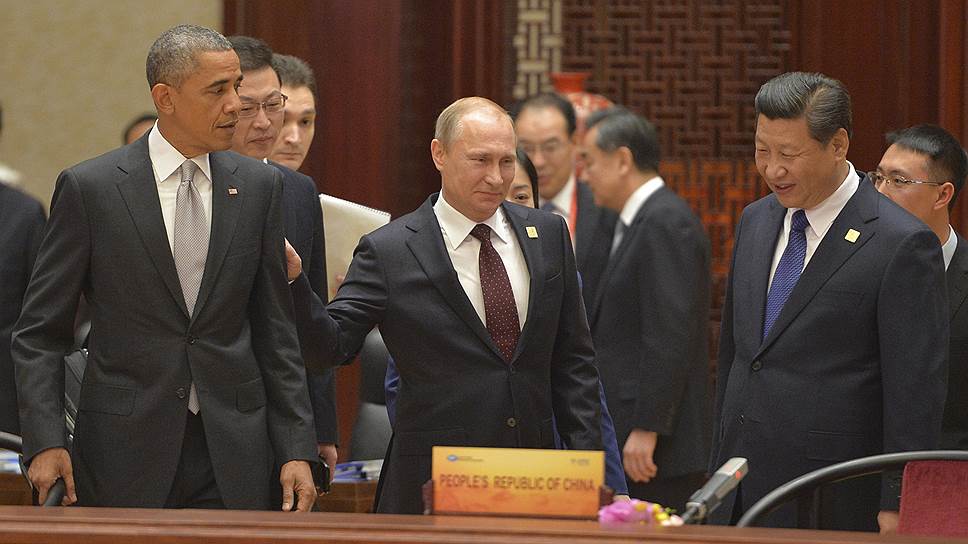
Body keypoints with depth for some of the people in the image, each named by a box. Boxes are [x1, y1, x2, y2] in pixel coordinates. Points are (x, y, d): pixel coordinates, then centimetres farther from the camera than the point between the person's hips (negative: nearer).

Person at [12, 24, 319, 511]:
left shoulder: (259, 186, 6)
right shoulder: (90, 188, -3)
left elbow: (274, 331, 9)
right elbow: (40, 332, -1)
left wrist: (296, 451, 3)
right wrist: (45, 443, -13)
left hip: (232, 453, 2)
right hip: (124, 452, -2)